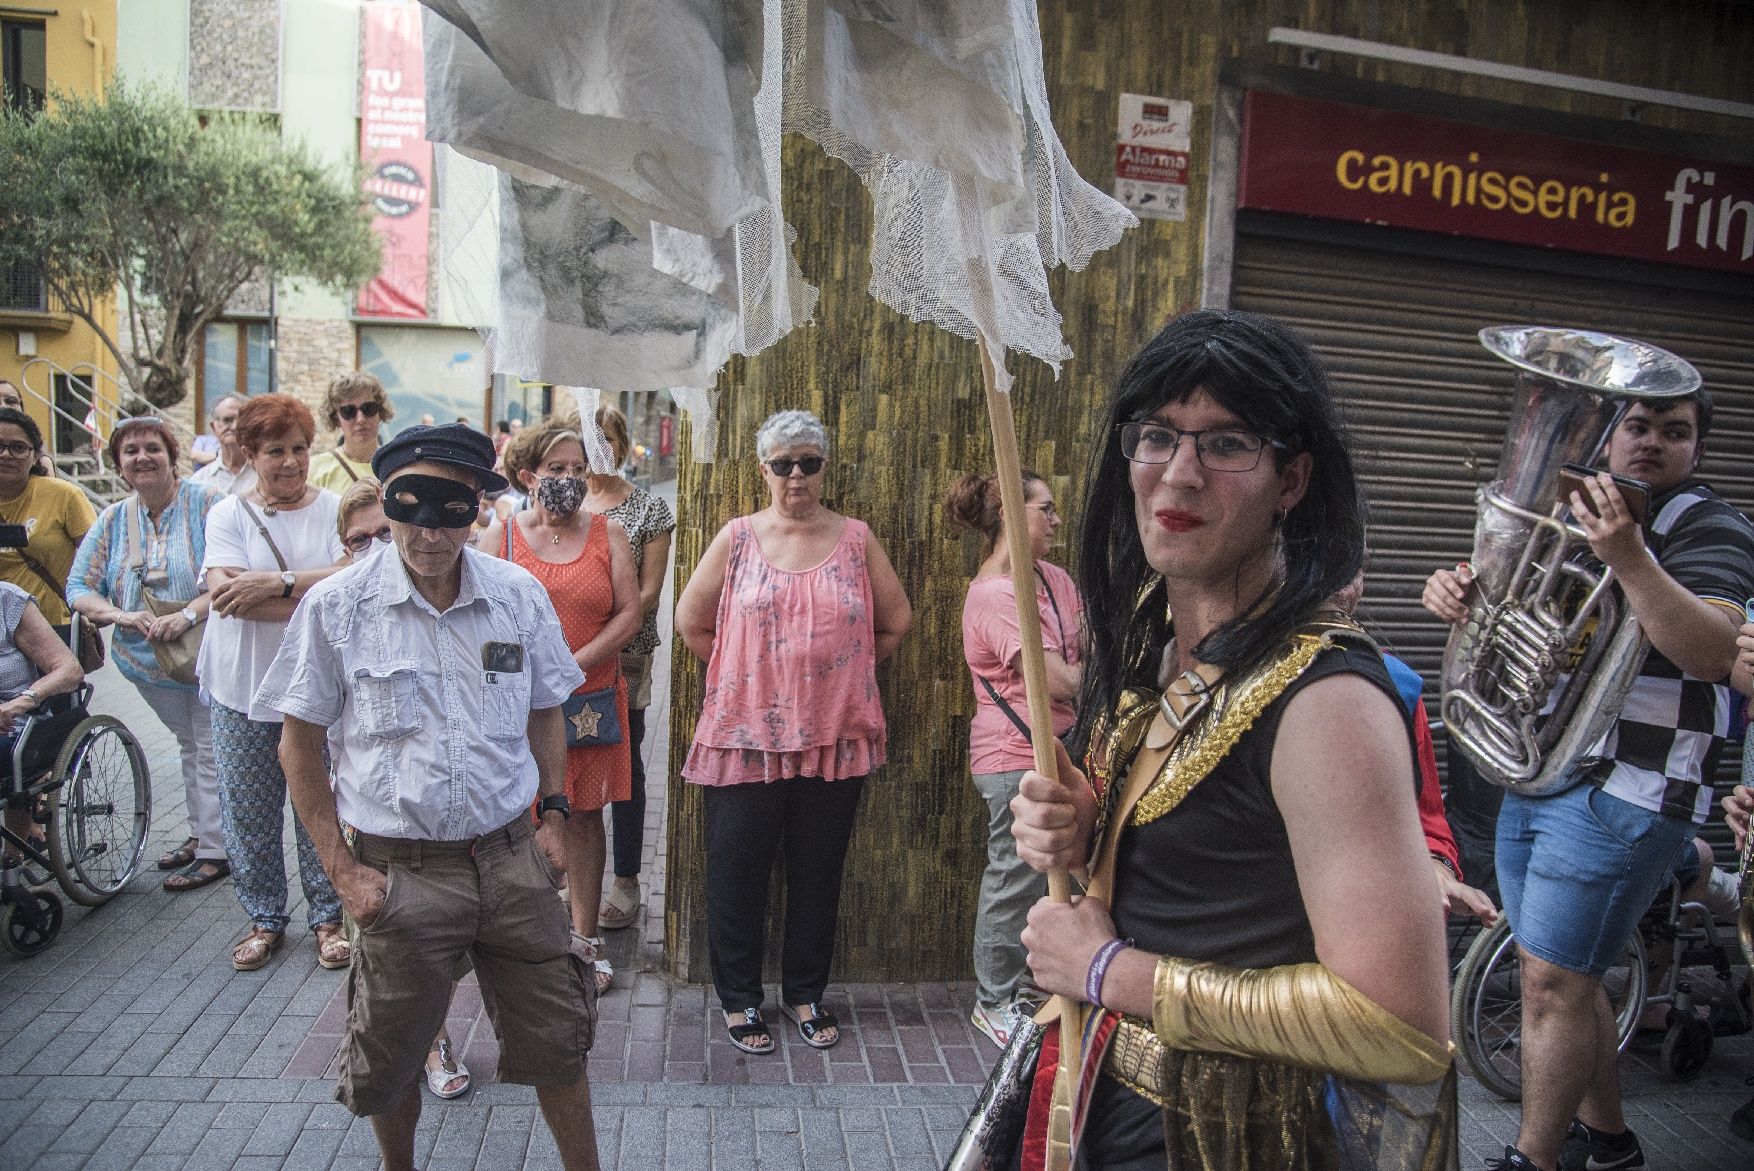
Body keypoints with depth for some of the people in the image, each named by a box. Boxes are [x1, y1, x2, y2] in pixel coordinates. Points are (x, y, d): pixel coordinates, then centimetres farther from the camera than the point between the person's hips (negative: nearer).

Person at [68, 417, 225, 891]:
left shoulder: (207, 505, -13)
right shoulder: (112, 520, 3)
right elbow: (78, 587, 1)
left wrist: (189, 614, -31)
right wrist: (121, 616, -18)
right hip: (149, 660, 6)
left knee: (211, 751, -1)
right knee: (188, 745, 20)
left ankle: (215, 851, 8)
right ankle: (200, 833, 33)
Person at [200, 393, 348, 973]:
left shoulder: (334, 508, 2)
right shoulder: (228, 513, 2)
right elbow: (225, 592, -13)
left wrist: (278, 584, -23)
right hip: (244, 687, 1)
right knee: (248, 813, 9)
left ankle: (327, 918, 22)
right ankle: (264, 920, 26)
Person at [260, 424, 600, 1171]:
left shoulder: (519, 595, -1)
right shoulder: (337, 606, -8)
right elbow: (300, 744, -1)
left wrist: (553, 813, 3)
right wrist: (342, 869, -4)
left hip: (512, 857, 2)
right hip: (401, 870, -1)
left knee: (556, 1040, 11)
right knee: (392, 1055, 15)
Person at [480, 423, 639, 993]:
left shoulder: (606, 533, 5)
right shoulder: (499, 536, 3)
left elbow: (629, 613, -2)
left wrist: (574, 665, -12)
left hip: (592, 698, 1)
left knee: (583, 816, 8)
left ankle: (585, 936, 19)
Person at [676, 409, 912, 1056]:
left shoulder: (855, 538, 3)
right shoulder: (738, 537, 1)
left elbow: (896, 620, 11)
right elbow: (691, 621, 5)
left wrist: (844, 667, 8)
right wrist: (743, 670, 4)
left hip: (835, 737, 1)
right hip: (746, 736, -1)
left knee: (818, 873, 12)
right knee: (738, 872, 7)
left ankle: (805, 992, 30)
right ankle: (739, 997, 24)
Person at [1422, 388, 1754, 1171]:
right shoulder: (1569, 518, 17)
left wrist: (1629, 559, -36)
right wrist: (1456, 598, -5)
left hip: (1621, 795, -7)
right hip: (1532, 778, 7)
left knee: (1553, 985, -5)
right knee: (1566, 979, 16)